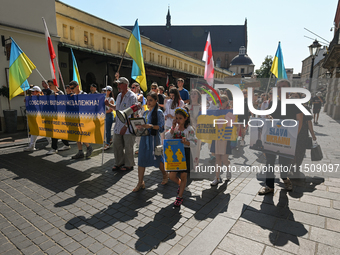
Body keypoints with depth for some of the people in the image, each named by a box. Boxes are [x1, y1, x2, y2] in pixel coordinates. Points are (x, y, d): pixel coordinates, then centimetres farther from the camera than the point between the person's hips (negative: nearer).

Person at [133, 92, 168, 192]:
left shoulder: (159, 112, -7)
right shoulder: (145, 112, 13)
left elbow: (161, 127, -15)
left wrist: (151, 126, -28)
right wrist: (140, 127, -2)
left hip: (154, 138, -6)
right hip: (144, 137, 6)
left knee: (157, 158, 7)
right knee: (141, 159, 3)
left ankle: (165, 175, 35)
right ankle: (140, 182, 14)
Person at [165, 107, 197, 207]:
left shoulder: (189, 129, -8)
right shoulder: (174, 127, 5)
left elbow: (194, 142, -10)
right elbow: (167, 138, -6)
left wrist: (186, 142, -29)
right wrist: (173, 128, -14)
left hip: (185, 153, -4)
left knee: (183, 176, 7)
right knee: (171, 176, 4)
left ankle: (180, 196, 24)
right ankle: (180, 184, 39)